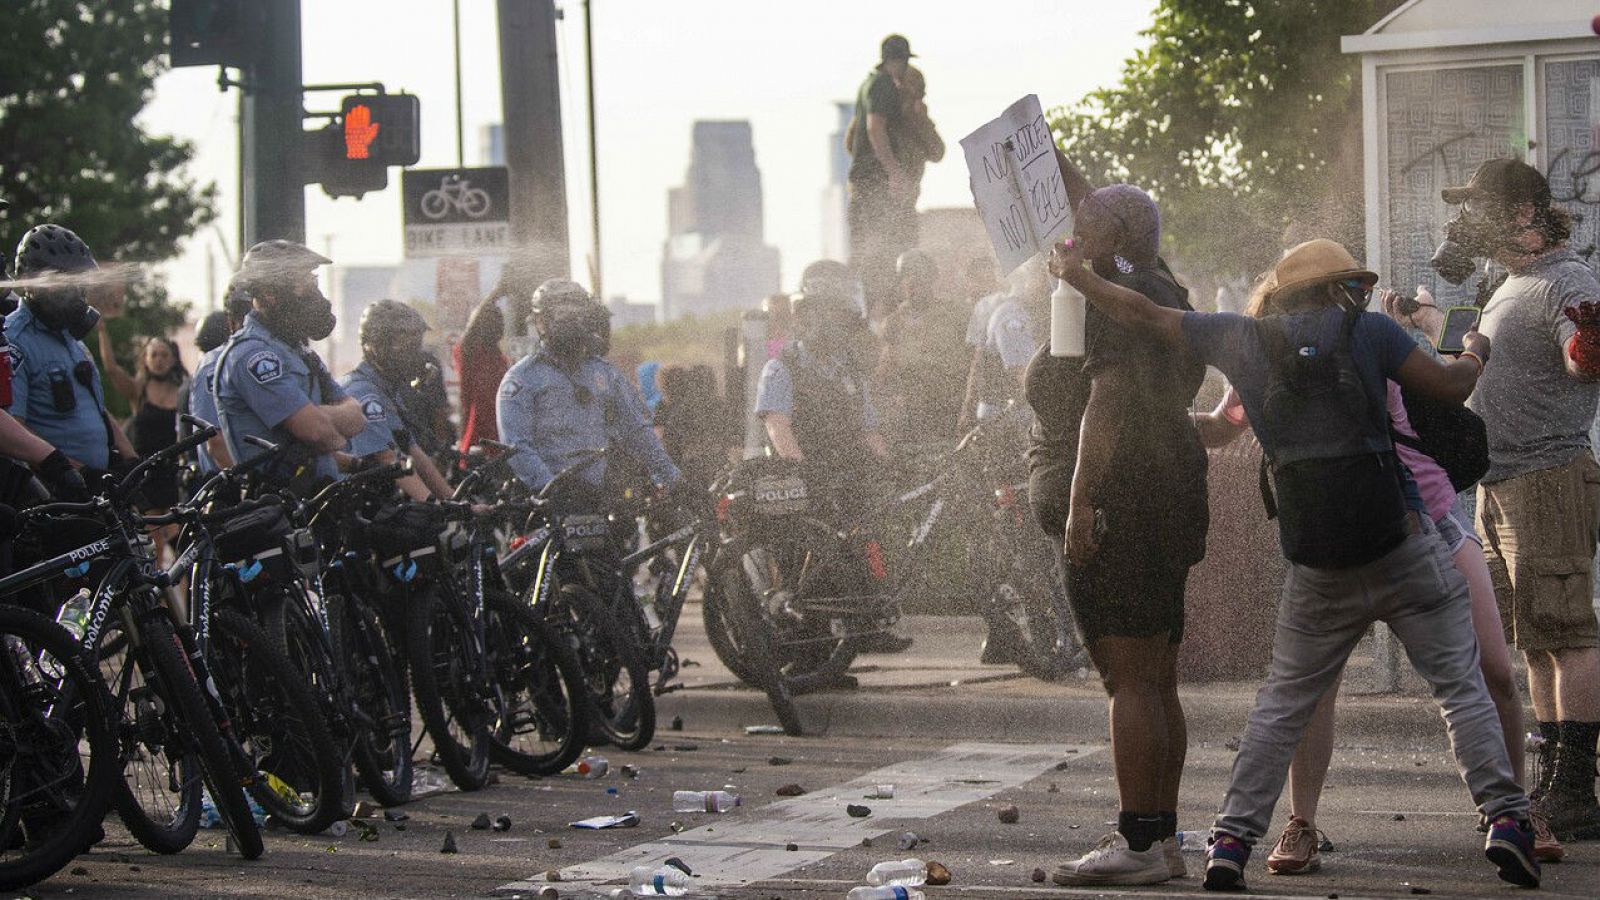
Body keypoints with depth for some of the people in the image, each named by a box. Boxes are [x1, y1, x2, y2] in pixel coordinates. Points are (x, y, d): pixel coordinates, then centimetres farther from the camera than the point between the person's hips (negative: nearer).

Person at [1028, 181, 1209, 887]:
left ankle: (1137, 843, -13)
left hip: (1116, 503, -11)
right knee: (1157, 681, 11)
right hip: (1172, 498, 11)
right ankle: (1162, 839, 14)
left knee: (1128, 677, -11)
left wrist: (1080, 501, -25)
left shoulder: (1114, 299, -11)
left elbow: (1108, 400, -21)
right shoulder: (1166, 296, 20)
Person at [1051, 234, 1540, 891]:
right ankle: (1504, 818, -5)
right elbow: (1451, 387, 4)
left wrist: (1074, 274, 27)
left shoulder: (1244, 339, 8)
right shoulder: (1366, 330, 1)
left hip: (1317, 570, 3)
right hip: (1403, 548, -3)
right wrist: (1475, 353, 26)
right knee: (1462, 687, 5)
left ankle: (1232, 838, 9)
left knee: (1281, 704, 14)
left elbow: (1146, 316, 13)